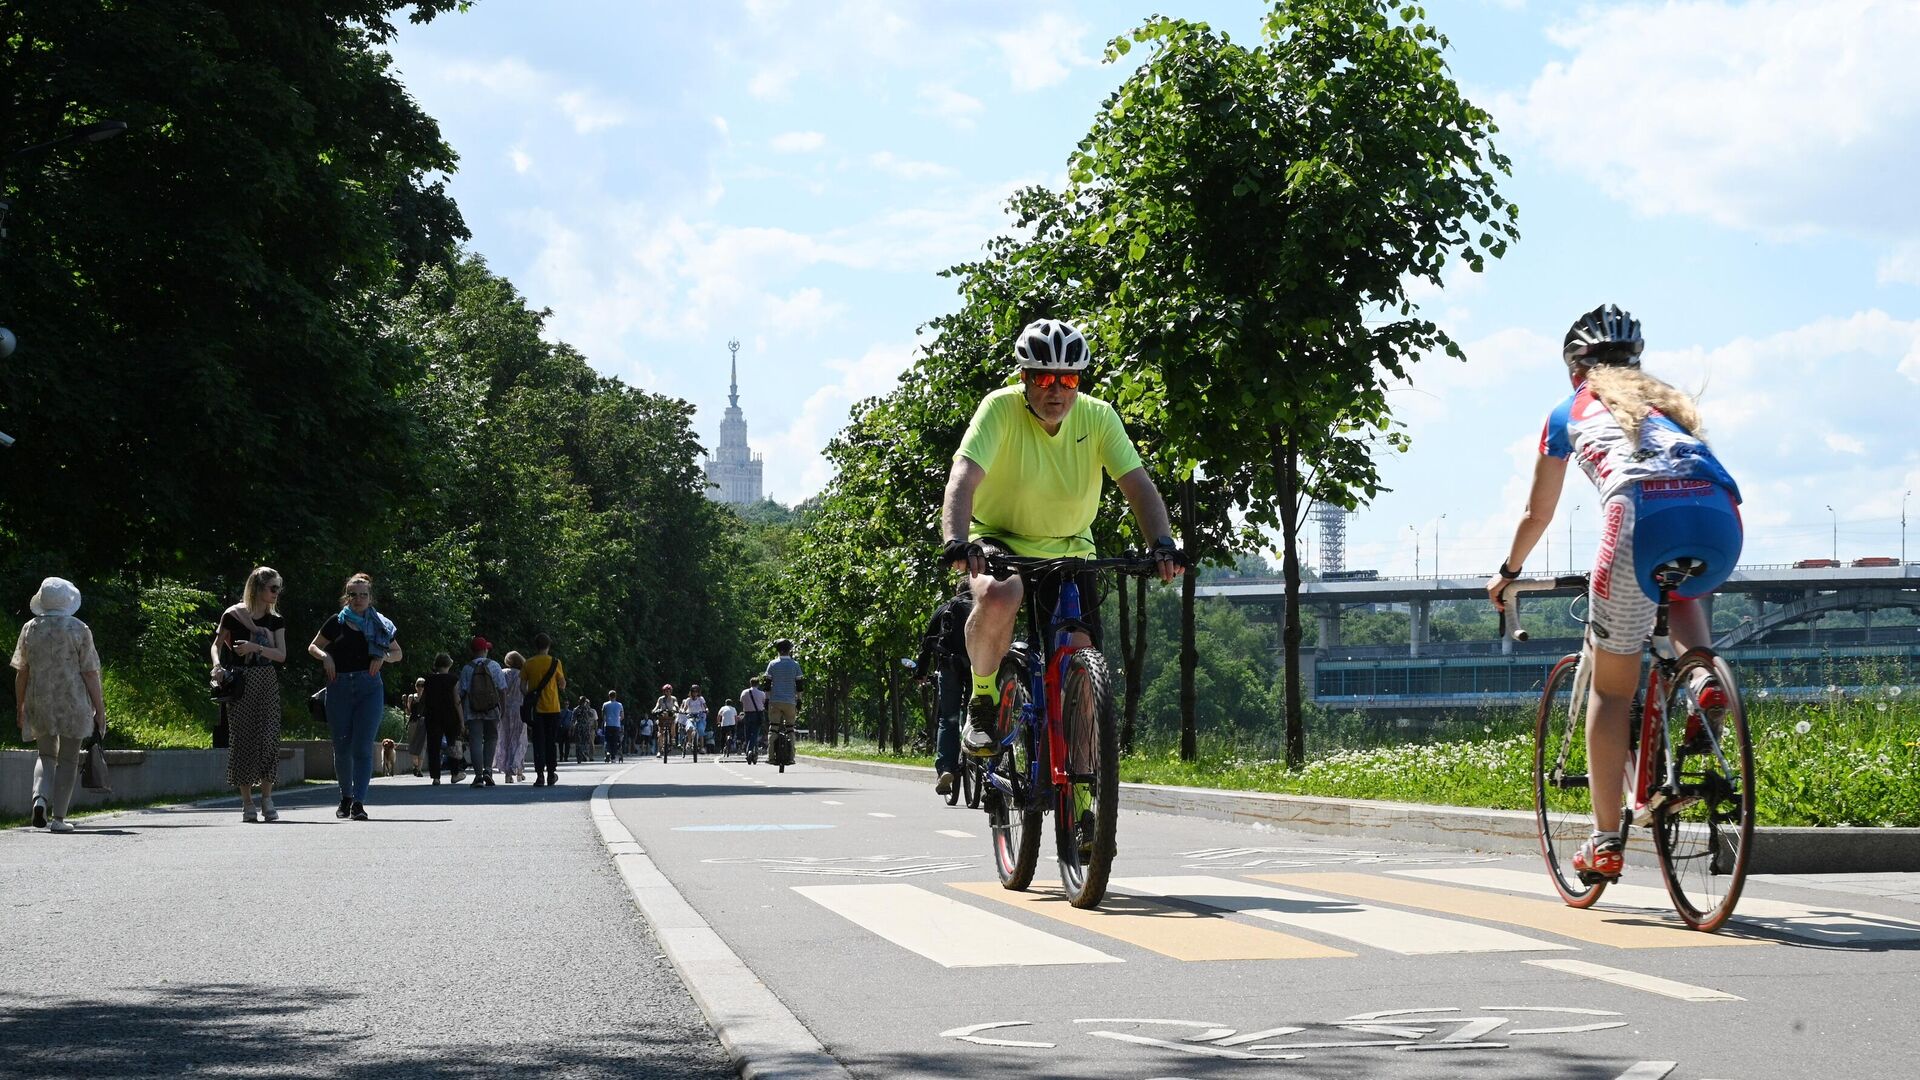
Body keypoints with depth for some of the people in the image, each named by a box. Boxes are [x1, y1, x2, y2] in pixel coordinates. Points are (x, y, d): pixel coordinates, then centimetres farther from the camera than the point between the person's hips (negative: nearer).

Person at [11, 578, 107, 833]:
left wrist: (20, 706, 16)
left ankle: (40, 797, -9)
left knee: (46, 755, 17)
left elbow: (21, 673, 6)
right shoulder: (79, 630, -6)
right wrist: (99, 708, 0)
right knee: (68, 759, 6)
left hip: (39, 704, 3)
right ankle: (58, 817, 2)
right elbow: (90, 673, -6)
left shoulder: (30, 629, 2)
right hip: (72, 703, -3)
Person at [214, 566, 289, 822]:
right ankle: (247, 803, 3)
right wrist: (218, 665, -12)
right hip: (240, 683, -3)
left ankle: (267, 800, 0)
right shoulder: (233, 615, 0)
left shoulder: (276, 621, 10)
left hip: (267, 684, 3)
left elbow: (281, 655, 1)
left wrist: (255, 647, -14)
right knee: (242, 739, -3)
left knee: (268, 737, -6)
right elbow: (217, 644, 6)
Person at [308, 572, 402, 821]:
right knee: (342, 747, 4)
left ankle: (359, 803, -13)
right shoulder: (337, 622, 5)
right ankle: (346, 797, 23)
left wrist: (383, 657, -3)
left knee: (363, 746, -10)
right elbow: (312, 647, 13)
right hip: (339, 687, 1)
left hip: (369, 688, -1)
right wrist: (325, 656, -7)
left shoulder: (380, 625, 7)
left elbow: (398, 654, 18)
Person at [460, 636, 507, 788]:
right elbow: (502, 689, -1)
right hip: (492, 711, 0)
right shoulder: (494, 666, 0)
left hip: (473, 713, 0)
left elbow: (462, 693, 0)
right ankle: (488, 770, -1)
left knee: (475, 742, 0)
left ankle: (478, 774, -8)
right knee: (490, 739, 14)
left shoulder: (466, 669, 1)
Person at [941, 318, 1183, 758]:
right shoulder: (1001, 409, -20)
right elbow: (964, 477, -32)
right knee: (998, 598, -36)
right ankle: (982, 702, -11)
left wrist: (1163, 544, -36)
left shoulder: (1098, 417, -12)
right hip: (1000, 539, -3)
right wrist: (956, 541, -50)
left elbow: (1138, 485, -18)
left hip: (1068, 550, 3)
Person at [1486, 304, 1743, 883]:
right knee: (1680, 591, 39)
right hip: (1721, 517, 3)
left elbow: (1537, 515, 38)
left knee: (1611, 689, 12)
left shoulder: (1570, 411, 30)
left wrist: (1507, 573, 55)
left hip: (1645, 516, -3)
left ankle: (1605, 841, 11)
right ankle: (1703, 677, 8)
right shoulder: (1668, 401, 38)